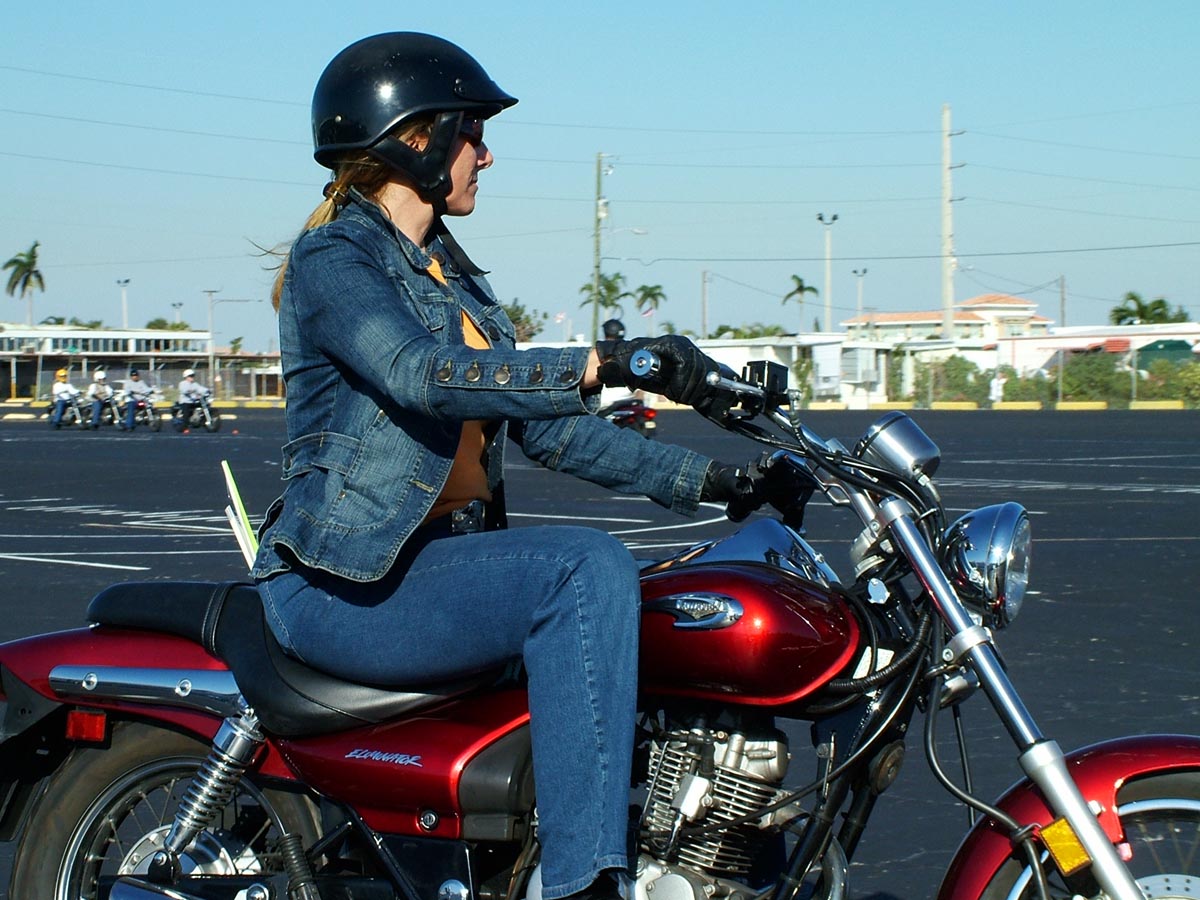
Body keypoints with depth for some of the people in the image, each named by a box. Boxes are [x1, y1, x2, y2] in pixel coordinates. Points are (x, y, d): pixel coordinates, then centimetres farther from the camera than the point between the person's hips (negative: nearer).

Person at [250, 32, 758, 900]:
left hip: (443, 560, 9)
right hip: (345, 582, -9)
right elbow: (428, 375, -28)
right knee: (589, 570, -27)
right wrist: (609, 362, -37)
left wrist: (708, 479, 5)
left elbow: (546, 427, 15)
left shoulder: (453, 276, 18)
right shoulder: (332, 259, -9)